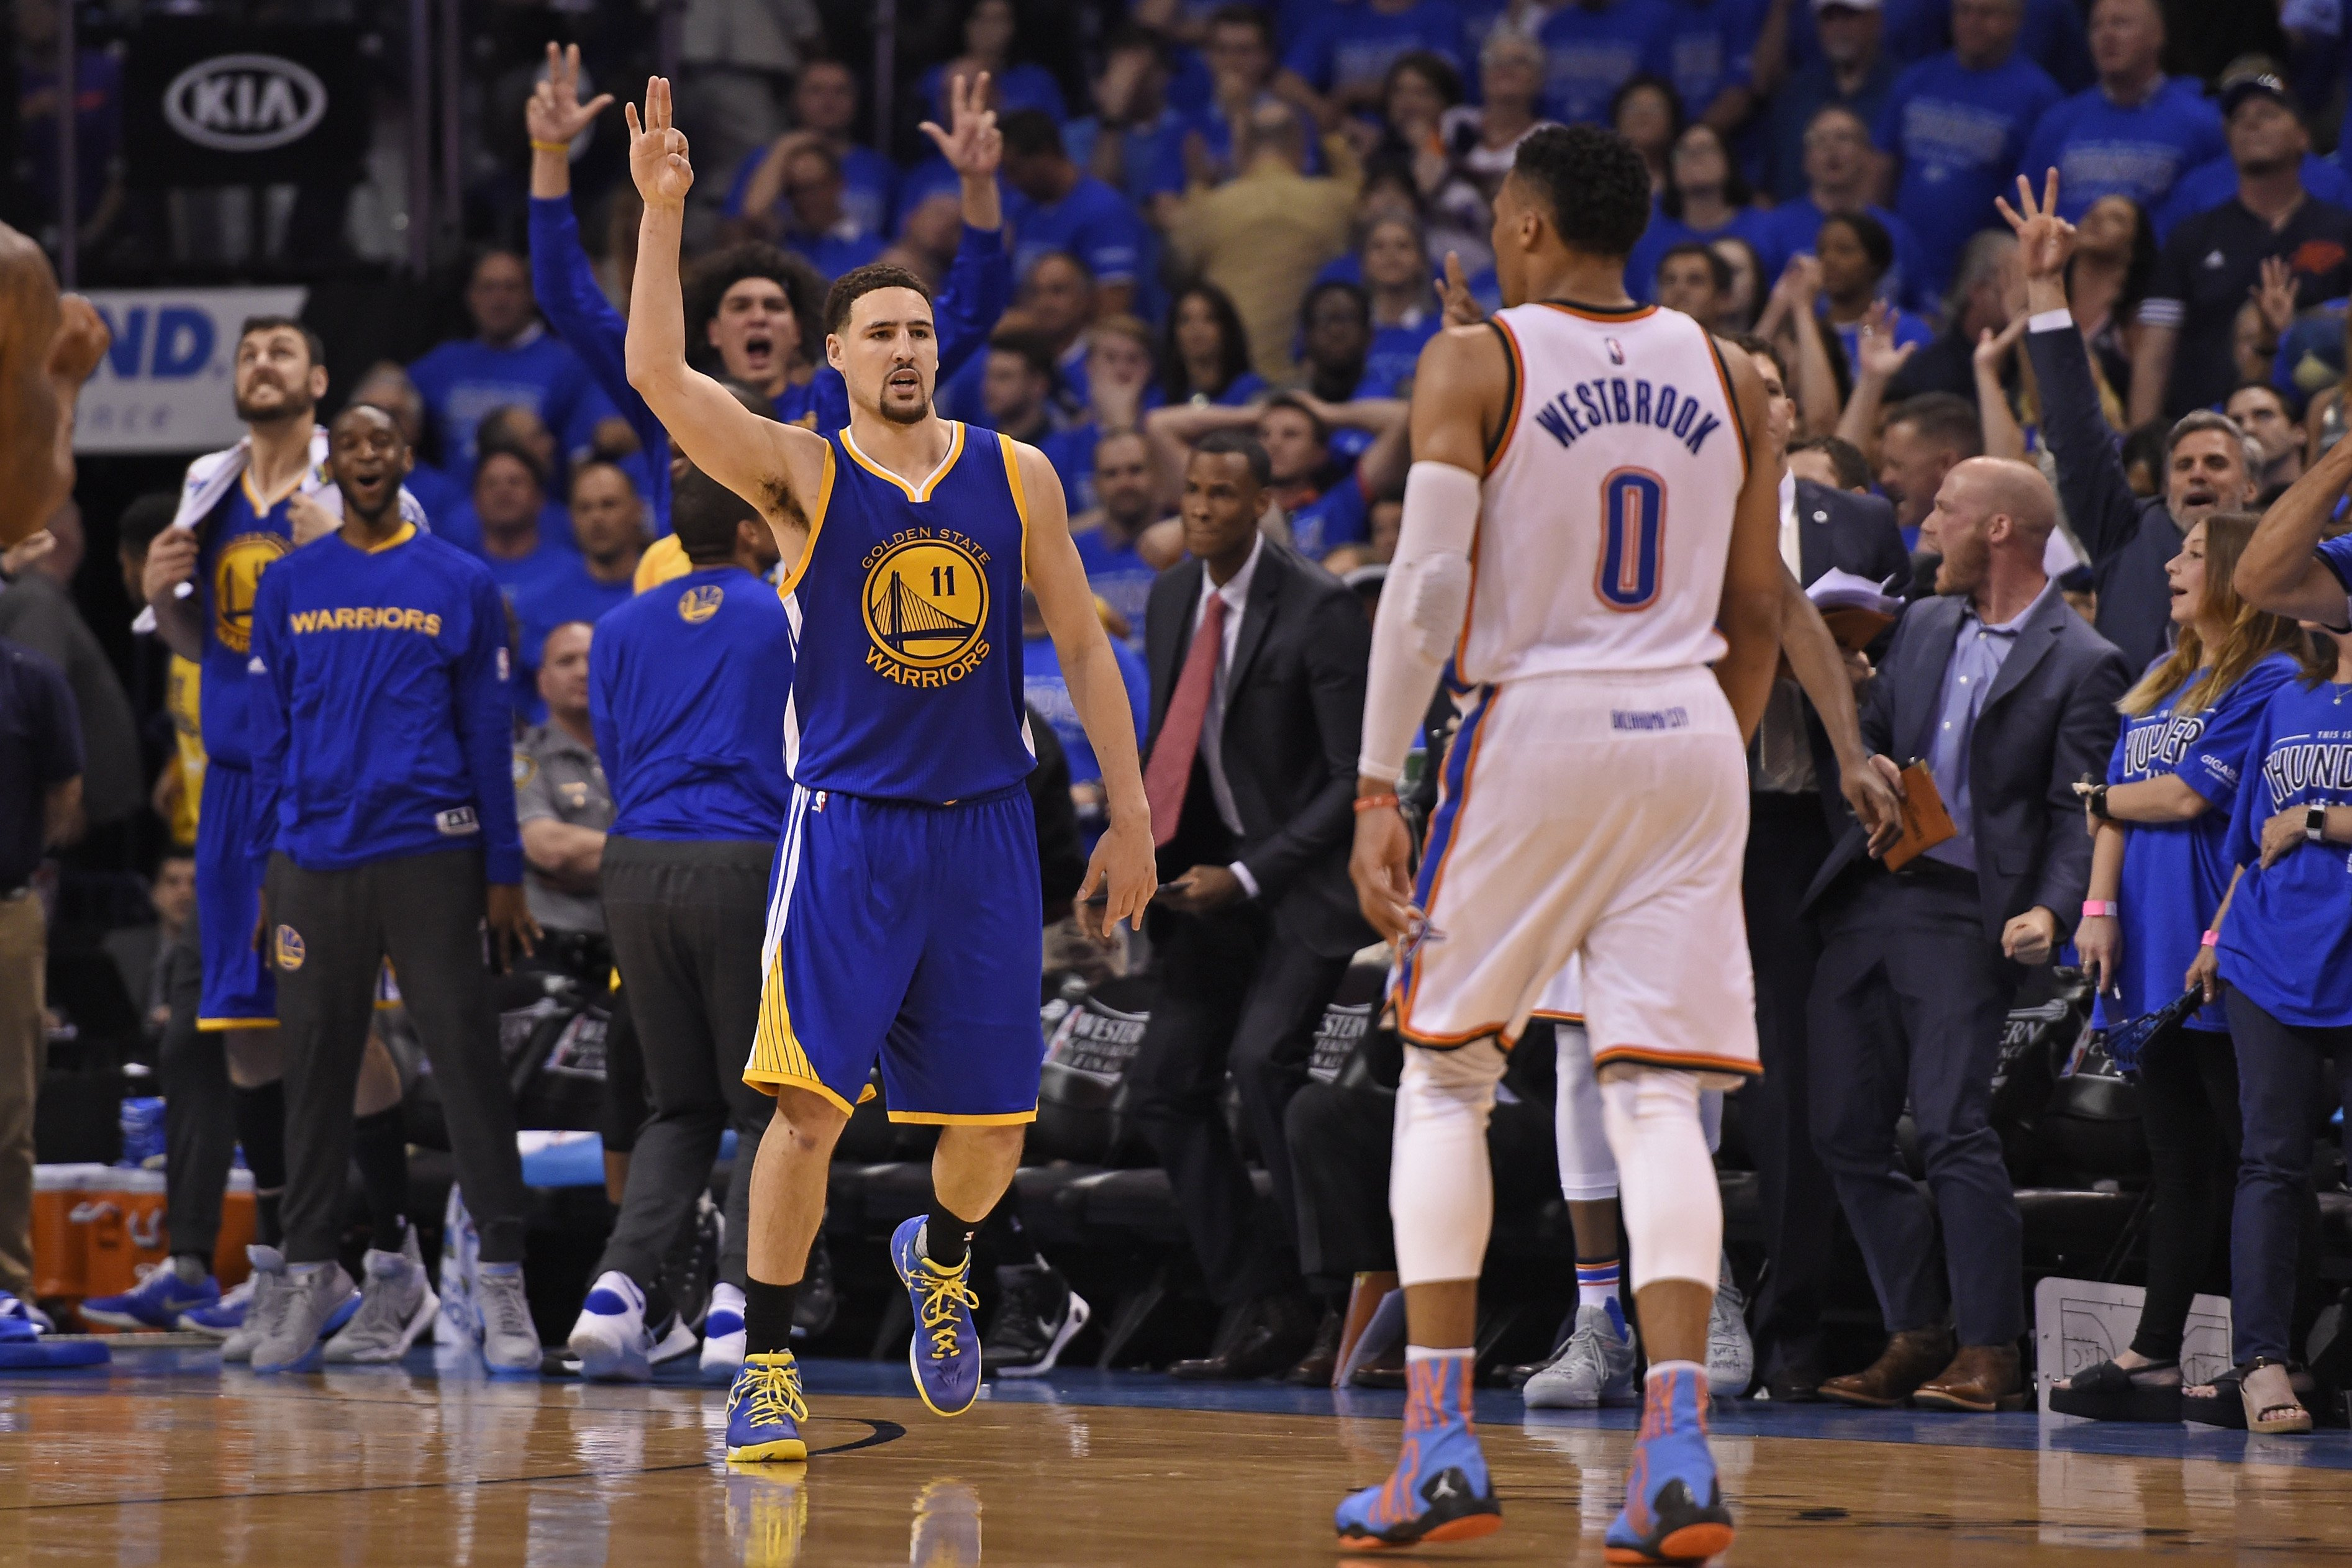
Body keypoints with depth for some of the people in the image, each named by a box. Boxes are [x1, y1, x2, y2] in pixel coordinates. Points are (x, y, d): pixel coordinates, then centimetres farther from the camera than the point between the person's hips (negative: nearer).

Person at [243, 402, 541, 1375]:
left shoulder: (461, 585, 6)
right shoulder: (287, 587, 10)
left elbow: (488, 734, 6)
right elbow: (270, 738, 12)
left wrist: (504, 874, 3)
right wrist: (266, 875, 8)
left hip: (431, 855, -2)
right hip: (315, 859, 2)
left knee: (467, 1066, -5)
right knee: (315, 1071, 5)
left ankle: (502, 1279, -3)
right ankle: (308, 1275, 12)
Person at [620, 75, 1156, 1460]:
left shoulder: (1015, 476, 4)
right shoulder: (800, 475, -3)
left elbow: (1083, 643, 9)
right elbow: (659, 374, -18)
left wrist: (1132, 813, 5)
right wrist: (663, 213, -27)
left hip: (986, 826, 3)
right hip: (846, 825, -3)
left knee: (993, 1128, 8)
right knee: (808, 1106, -13)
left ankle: (939, 1261, 41)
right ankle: (767, 1362, -3)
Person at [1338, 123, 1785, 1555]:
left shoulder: (1475, 366, -4)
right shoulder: (1728, 377, 10)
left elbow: (1427, 586, -12)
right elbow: (1757, 617, 13)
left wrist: (1379, 790, -10)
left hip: (1535, 726, -3)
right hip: (1689, 739, 3)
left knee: (1446, 1078, 10)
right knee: (1658, 1098, 2)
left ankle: (1443, 1447, 3)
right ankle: (1679, 1448, -13)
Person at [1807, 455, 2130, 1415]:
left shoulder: (2082, 666, -3)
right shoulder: (1923, 627, 17)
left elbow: (2078, 817, -8)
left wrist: (2051, 912, -24)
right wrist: (1866, 767, 0)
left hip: (1967, 913, -7)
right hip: (1866, 901, 7)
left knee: (1953, 1127, -15)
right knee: (1846, 1133, 4)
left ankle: (1988, 1353, -8)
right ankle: (1917, 1336, 14)